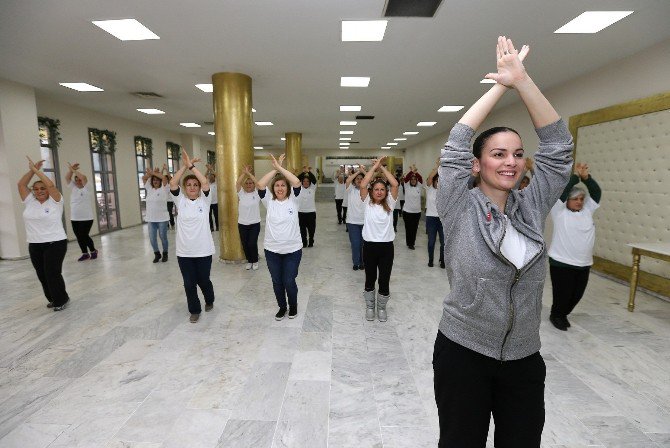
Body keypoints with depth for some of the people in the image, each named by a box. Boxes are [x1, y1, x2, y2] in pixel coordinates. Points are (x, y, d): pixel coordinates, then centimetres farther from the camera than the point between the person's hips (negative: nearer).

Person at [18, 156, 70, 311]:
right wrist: (31, 170, 0)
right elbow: (21, 184, 6)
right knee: (42, 275, 12)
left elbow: (50, 184, -18)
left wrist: (36, 170, -12)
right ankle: (53, 299, 27)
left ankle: (61, 299, 11)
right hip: (34, 246, 6)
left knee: (52, 274, -6)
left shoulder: (55, 201, -4)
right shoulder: (30, 201, 10)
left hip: (55, 244, -6)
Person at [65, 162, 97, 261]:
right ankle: (85, 254, 18)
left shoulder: (87, 188, -2)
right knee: (79, 237, 7)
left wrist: (73, 170, -11)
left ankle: (93, 251, 14)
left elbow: (83, 177, -16)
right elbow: (67, 178, 7)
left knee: (84, 236, -6)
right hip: (74, 219, 6)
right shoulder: (73, 188, 13)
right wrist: (71, 169, -4)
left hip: (86, 218, -6)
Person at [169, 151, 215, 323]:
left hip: (203, 250, -1)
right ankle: (194, 310, 28)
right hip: (184, 252, 2)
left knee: (203, 280, 13)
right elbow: (172, 183, -11)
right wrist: (185, 165, -14)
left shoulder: (204, 200, -1)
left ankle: (209, 301, 42)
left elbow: (205, 183, -18)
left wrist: (191, 165, -17)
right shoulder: (180, 200, 3)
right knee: (189, 283, 8)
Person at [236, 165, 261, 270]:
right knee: (245, 244, 8)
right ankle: (249, 261, 28)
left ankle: (255, 261, 18)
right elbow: (237, 183, -10)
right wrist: (244, 172, -13)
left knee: (252, 244, -4)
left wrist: (248, 173, -14)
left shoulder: (257, 193, -1)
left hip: (255, 223, -2)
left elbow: (258, 183, -15)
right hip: (242, 224, 3)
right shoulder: (241, 193, 4)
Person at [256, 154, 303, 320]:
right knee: (277, 282, 13)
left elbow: (297, 182, -20)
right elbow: (260, 185, -16)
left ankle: (293, 305, 32)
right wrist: (274, 169, -15)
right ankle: (282, 307, 36)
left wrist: (280, 167, -19)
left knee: (289, 281, 4)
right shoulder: (269, 201, -1)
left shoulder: (293, 200, -4)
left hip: (292, 249, -2)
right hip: (272, 250, 2)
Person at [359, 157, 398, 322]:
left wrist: (382, 167, -6)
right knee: (370, 279, 14)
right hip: (370, 245, -1)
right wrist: (374, 166, -10)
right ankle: (370, 306, 34)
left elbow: (395, 184, -10)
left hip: (387, 246, 1)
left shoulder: (389, 203, 2)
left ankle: (381, 307, 31)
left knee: (384, 280, 8)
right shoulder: (367, 203, 0)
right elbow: (362, 185, -15)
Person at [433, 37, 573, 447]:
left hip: (525, 358, 4)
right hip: (463, 352, -4)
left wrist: (522, 80, -11)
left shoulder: (532, 208, 0)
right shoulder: (460, 209, -11)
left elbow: (558, 146, -5)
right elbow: (457, 144, -17)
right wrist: (501, 84, -9)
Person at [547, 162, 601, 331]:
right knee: (562, 294, 2)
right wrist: (576, 175, -11)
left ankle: (563, 314, 35)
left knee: (577, 294, 13)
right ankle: (556, 316, 26)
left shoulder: (587, 210, 9)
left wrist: (586, 177, -10)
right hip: (561, 262, -5)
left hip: (584, 263, 5)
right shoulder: (559, 211, -5)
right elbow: (562, 190, -16)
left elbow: (596, 192, 1)